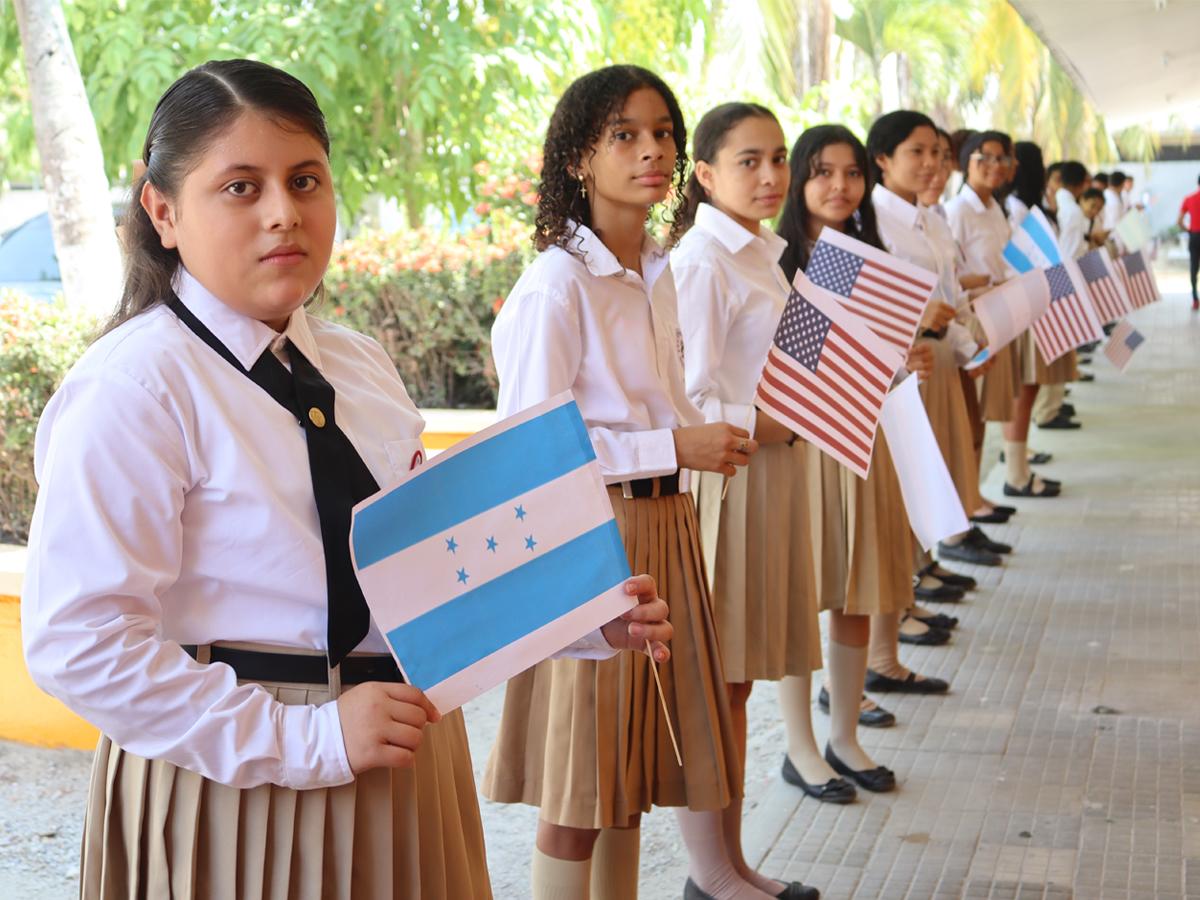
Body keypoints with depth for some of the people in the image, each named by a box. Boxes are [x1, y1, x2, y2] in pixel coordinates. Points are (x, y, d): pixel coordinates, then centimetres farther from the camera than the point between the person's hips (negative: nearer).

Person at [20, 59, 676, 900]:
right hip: (241, 794, -7)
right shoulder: (134, 387, -15)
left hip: (407, 763, 7)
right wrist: (301, 741, -22)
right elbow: (77, 638, -21)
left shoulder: (362, 366, 7)